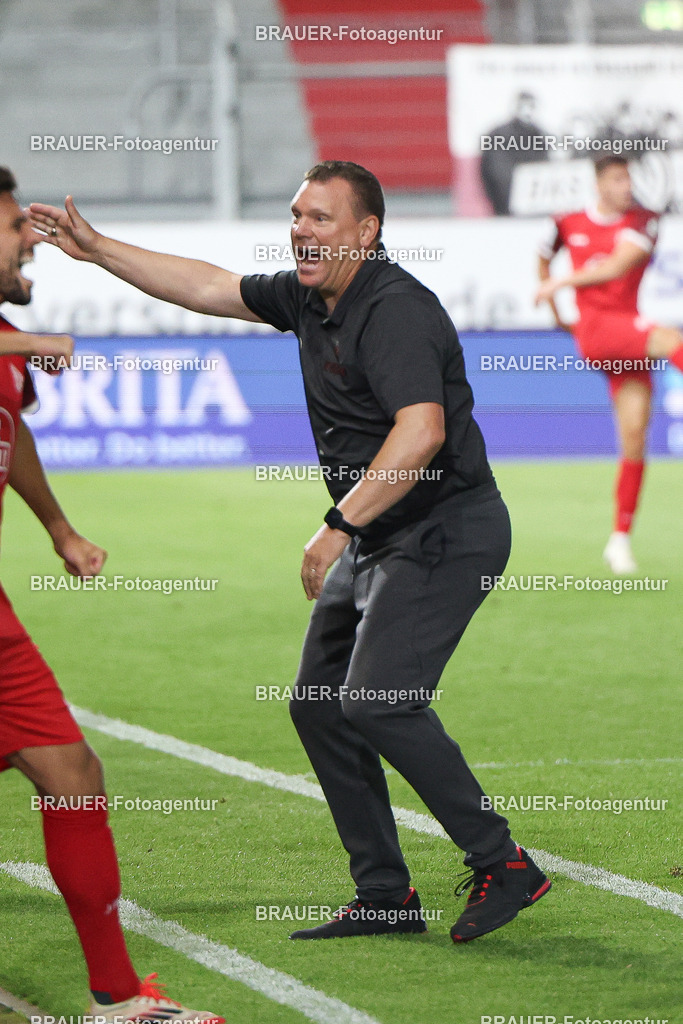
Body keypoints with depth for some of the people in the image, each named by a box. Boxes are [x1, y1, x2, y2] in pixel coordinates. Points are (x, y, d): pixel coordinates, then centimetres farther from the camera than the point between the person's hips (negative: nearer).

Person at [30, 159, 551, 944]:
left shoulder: (395, 312, -22)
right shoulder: (307, 297, 8)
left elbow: (421, 433, -34)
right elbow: (207, 288, 20)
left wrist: (340, 524, -34)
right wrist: (95, 249, 18)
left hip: (445, 534, -10)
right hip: (380, 541, 10)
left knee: (376, 702, -20)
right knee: (317, 703, 9)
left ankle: (502, 868, -11)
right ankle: (385, 895, 14)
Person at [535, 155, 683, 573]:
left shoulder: (643, 222, 5)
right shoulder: (569, 225, 11)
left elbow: (619, 266, -10)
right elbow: (544, 258, 31)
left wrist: (563, 283, -13)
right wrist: (555, 312, 28)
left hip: (630, 331, 2)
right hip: (594, 326, -2)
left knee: (635, 437, -4)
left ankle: (621, 539, 5)